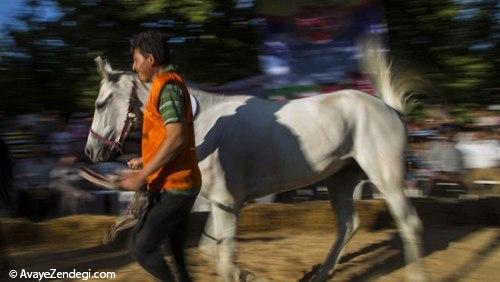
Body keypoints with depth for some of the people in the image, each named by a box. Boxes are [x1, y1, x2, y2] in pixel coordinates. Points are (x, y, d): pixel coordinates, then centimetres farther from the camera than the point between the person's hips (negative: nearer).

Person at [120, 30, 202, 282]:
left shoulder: (167, 86, -14)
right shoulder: (169, 84, 17)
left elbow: (177, 137, -26)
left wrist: (142, 176, -23)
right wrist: (145, 160, 26)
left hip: (173, 188, -10)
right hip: (177, 186, 10)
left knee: (141, 248, -5)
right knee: (175, 253, 14)